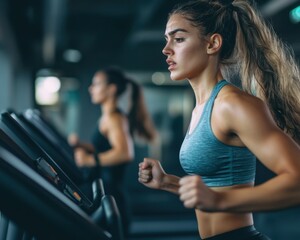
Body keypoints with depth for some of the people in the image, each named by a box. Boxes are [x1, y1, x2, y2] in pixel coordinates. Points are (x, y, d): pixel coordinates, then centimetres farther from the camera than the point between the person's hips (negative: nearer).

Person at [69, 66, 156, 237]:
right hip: (106, 194, 10)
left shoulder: (113, 118, -14)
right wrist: (81, 145, 10)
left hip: (111, 196, -10)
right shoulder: (108, 117, 16)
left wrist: (89, 160, -25)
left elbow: (125, 152, -30)